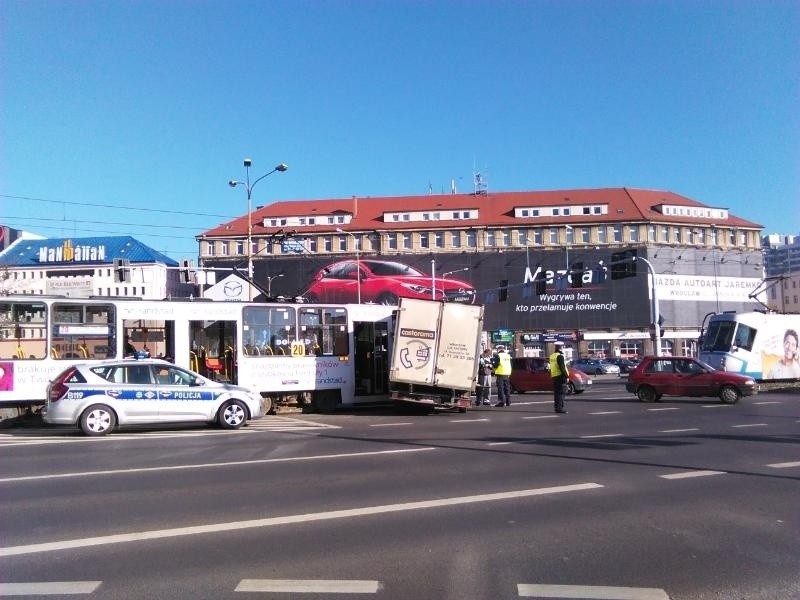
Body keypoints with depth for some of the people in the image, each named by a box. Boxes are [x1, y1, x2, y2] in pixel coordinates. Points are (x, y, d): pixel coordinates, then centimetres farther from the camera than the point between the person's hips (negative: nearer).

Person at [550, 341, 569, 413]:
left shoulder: (552, 356, 15)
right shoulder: (560, 356, -14)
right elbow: (562, 367, -19)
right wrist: (566, 375, -14)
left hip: (554, 376, 9)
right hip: (560, 376, -9)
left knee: (556, 392, 12)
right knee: (561, 392, -7)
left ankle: (556, 407, 16)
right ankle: (560, 407, -9)